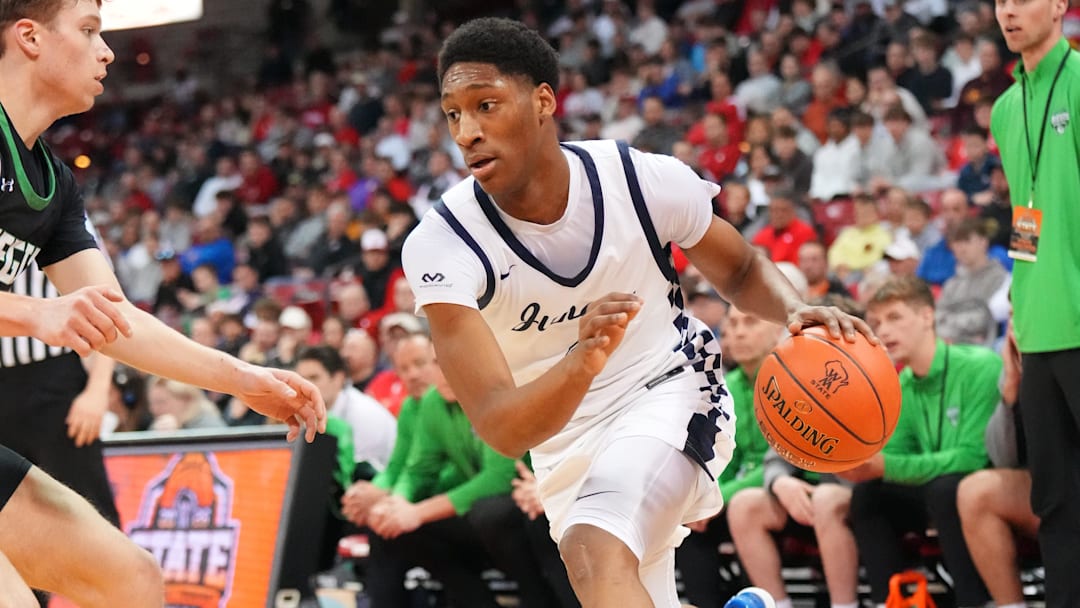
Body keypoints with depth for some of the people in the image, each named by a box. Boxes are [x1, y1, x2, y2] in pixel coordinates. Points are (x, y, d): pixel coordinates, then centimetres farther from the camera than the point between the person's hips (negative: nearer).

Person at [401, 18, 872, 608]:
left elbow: (741, 271, 2)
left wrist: (795, 311, -20)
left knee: (593, 553, -30)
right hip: (565, 441, 3)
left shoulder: (643, 180, -19)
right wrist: (583, 361, -49)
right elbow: (500, 429, -30)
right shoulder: (439, 244, -23)